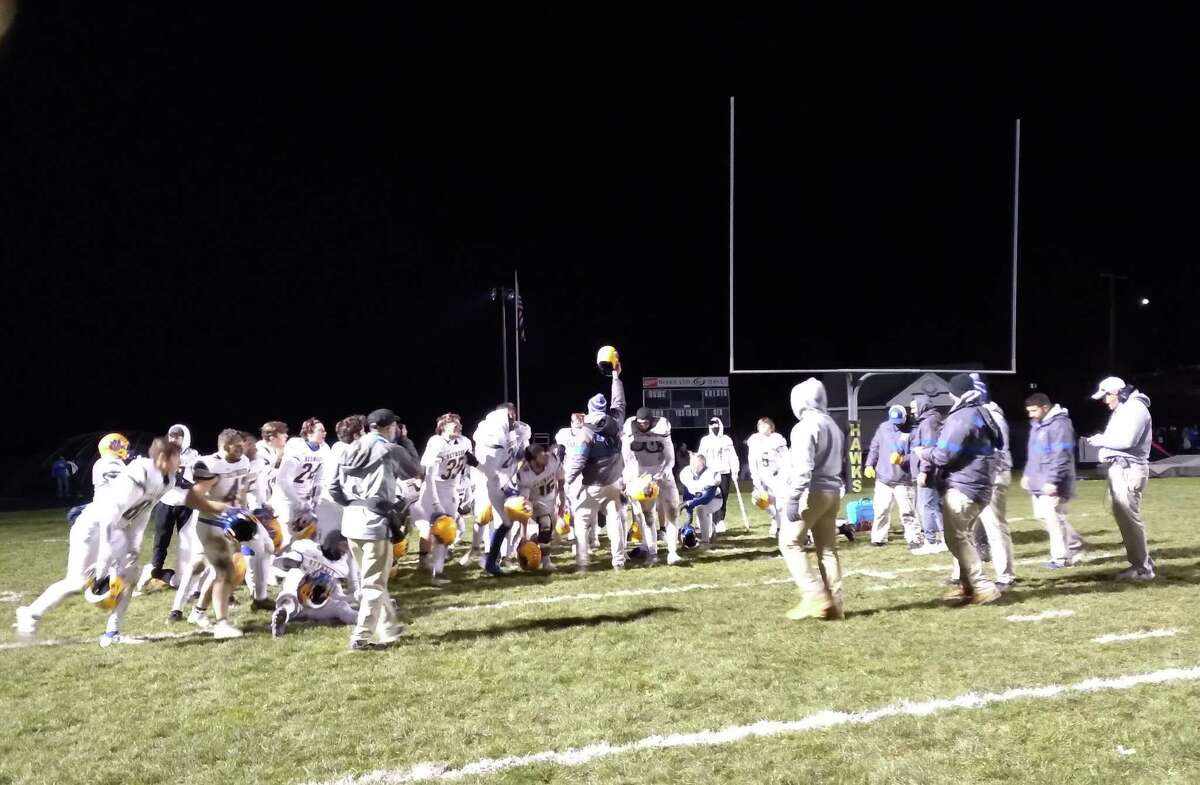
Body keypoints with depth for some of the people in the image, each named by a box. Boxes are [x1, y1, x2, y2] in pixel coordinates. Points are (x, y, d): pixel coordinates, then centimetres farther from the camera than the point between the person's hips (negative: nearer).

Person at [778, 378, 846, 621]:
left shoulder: (805, 426, -12)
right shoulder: (834, 426, 16)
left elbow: (803, 467, -21)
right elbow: (843, 464, 19)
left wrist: (793, 498, -23)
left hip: (811, 492, -9)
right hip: (832, 492, 9)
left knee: (790, 543, -1)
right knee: (827, 548, 11)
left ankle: (815, 597, -8)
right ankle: (834, 604, 11)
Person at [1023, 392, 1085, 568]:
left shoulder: (1059, 424, -15)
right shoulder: (1036, 425, 15)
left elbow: (1061, 456, -21)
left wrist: (1052, 481, -24)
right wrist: (1028, 474, 19)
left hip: (1052, 484, -10)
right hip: (1039, 481, 10)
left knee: (1053, 517, -6)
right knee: (1042, 515, 13)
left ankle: (1061, 557, 5)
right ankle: (1074, 542, 27)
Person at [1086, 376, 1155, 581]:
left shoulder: (1136, 408, -12)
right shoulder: (1119, 410, 19)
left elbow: (1127, 440, -22)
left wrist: (1101, 440, -11)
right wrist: (1101, 441, 3)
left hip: (1129, 470, -10)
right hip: (1117, 468, 10)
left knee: (1130, 517, -8)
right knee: (1120, 514, 13)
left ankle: (1143, 568, -1)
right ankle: (1143, 560, 23)